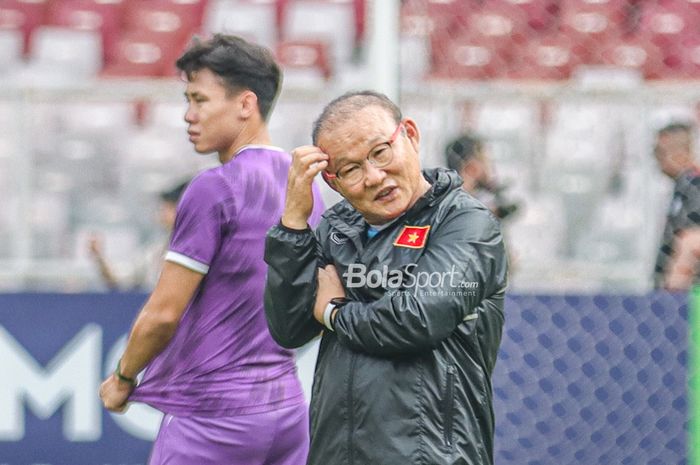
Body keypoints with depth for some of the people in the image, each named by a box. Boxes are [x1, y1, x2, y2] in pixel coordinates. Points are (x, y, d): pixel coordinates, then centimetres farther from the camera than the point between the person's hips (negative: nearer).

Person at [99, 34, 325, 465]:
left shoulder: (213, 190, -13)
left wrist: (123, 379, 2)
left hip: (212, 412, -8)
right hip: (288, 403, 8)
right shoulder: (306, 185, 10)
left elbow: (163, 314, -12)